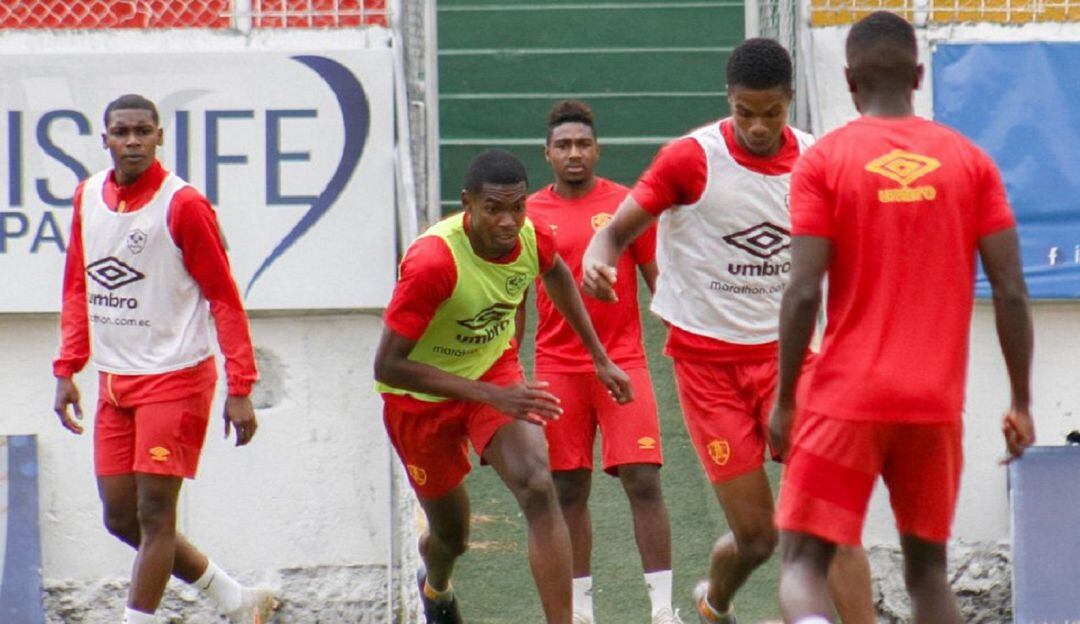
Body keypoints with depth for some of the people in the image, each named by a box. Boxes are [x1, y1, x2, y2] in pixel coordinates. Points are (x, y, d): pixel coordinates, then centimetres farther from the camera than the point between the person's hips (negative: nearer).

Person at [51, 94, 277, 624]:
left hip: (175, 377, -7)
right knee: (121, 518, 9)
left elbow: (224, 298, -10)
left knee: (154, 514, -8)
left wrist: (240, 389, -15)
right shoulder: (87, 197, 6)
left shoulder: (183, 205, -12)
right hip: (114, 381, 7)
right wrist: (67, 370, 9)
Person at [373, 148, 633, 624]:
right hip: (421, 394, -3)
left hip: (496, 375, 3)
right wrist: (490, 395, -37)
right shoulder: (433, 261, -34)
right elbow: (387, 366, -33)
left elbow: (556, 274, 12)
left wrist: (600, 358, 14)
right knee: (451, 535, 13)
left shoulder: (532, 238, -16)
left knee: (538, 490, -24)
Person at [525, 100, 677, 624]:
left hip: (623, 362, -2)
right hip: (557, 368, 2)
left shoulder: (628, 206, 2)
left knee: (643, 480, -10)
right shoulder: (530, 215, 7)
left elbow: (658, 281, 6)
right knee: (568, 490, 4)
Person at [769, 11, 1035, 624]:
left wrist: (785, 400, -1)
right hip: (937, 404, 3)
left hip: (847, 398, -3)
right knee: (927, 565, 16)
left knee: (804, 562, 1)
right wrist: (1021, 402, 8)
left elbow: (805, 292, -10)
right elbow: (1011, 290, 0)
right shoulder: (971, 161, 5)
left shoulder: (825, 160, -3)